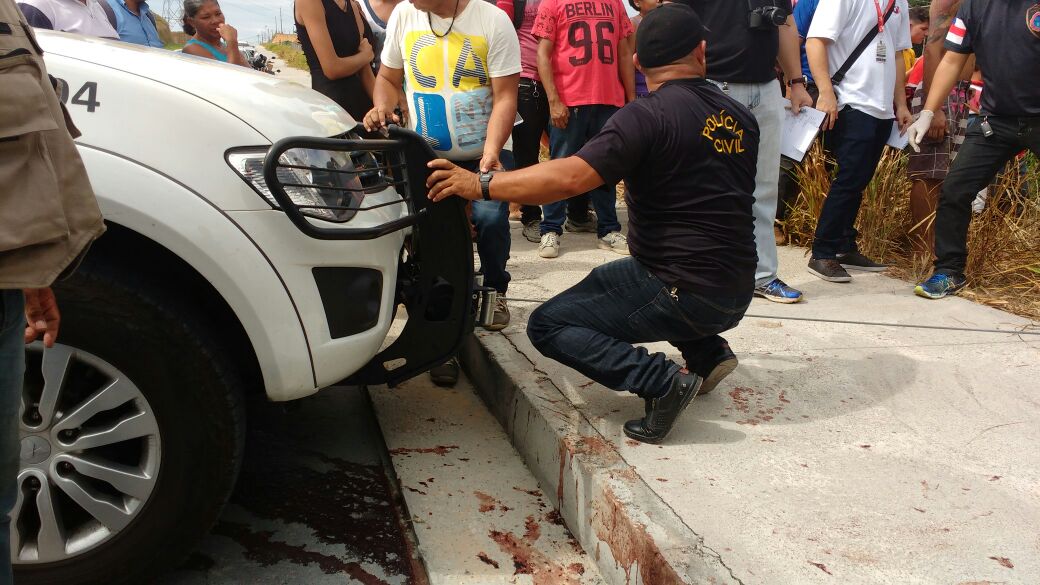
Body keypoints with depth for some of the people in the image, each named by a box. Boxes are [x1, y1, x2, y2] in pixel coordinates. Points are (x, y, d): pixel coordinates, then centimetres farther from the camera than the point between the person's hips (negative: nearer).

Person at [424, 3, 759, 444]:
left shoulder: (647, 115, -16)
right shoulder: (740, 118, 6)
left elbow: (570, 177, -26)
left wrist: (481, 186, -20)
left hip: (685, 295, -7)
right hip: (735, 295, 7)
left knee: (547, 325, 0)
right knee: (605, 280, 30)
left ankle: (662, 380, -13)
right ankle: (705, 353, 15)